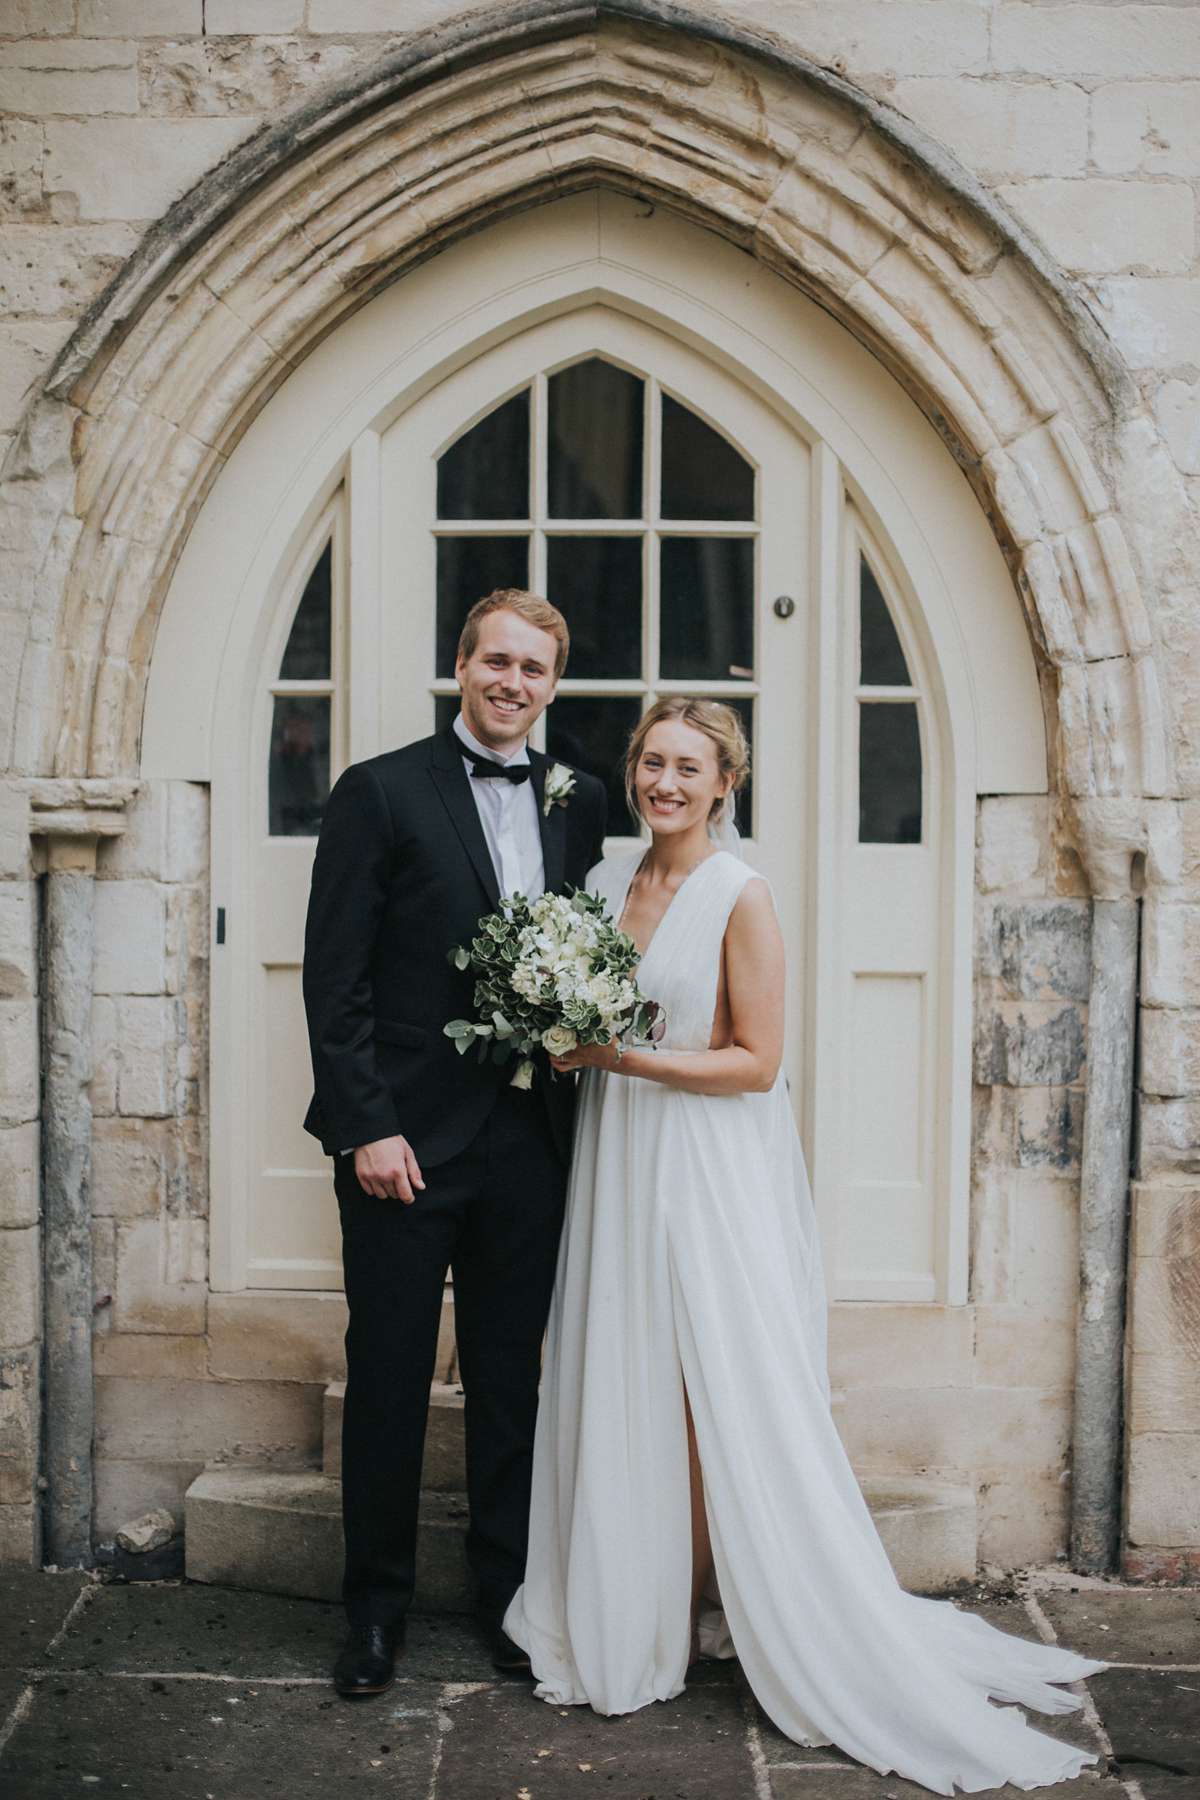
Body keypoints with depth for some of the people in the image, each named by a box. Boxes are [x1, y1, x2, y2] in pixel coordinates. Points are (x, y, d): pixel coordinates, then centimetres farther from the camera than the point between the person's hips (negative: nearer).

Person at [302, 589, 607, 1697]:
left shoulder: (580, 802, 9)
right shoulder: (380, 792, -3)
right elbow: (335, 979, -7)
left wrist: (578, 1099, 1)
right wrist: (366, 1127, -13)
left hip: (530, 1140, 4)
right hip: (407, 1140, -3)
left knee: (511, 1376, 14)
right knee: (389, 1376, 8)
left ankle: (507, 1592, 30)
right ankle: (378, 1605, 25)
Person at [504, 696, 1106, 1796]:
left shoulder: (741, 897, -10)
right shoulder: (608, 881, 9)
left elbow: (756, 1061, -12)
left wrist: (625, 1058, -17)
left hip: (711, 1170, -6)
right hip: (618, 1167, 6)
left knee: (720, 1396, 0)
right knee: (625, 1389, 10)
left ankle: (737, 1612, 16)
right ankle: (635, 1610, 23)